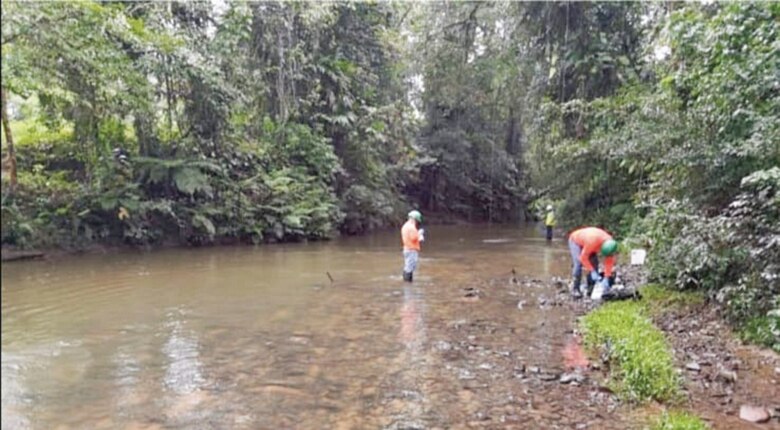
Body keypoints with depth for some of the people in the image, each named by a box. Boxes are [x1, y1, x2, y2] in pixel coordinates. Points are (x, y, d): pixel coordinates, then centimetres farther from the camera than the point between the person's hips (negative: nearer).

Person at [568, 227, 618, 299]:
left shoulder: (610, 244, -25)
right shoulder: (593, 241, -44)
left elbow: (609, 261, -17)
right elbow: (583, 257, -34)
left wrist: (606, 279, -21)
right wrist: (593, 272, -33)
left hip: (586, 241, 6)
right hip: (575, 241, -6)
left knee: (594, 263, -8)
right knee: (578, 263, -22)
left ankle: (591, 288, -1)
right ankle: (575, 290, -19)